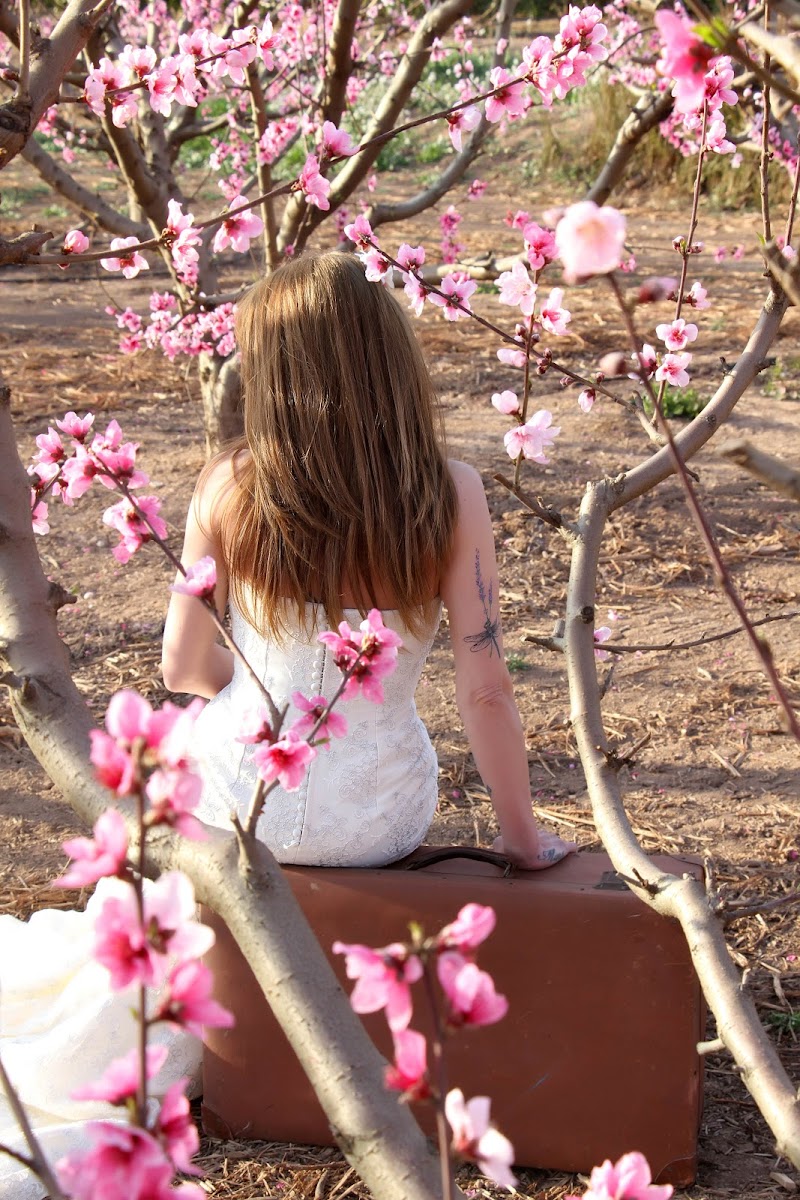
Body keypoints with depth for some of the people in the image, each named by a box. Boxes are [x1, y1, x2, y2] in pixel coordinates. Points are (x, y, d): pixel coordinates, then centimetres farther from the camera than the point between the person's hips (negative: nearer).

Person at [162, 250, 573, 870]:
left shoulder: (227, 485, -15)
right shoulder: (452, 494, -16)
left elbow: (184, 667, -6)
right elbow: (485, 690, -14)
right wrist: (522, 834, 0)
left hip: (235, 808, 0)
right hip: (376, 827, 1)